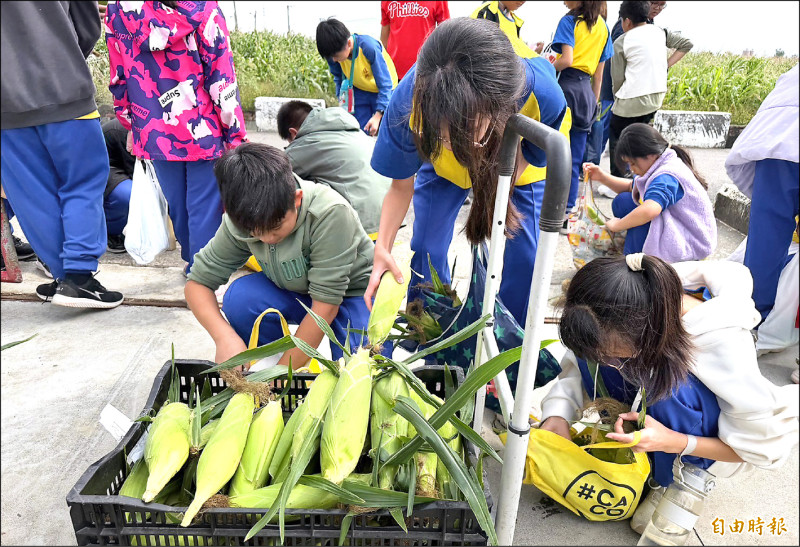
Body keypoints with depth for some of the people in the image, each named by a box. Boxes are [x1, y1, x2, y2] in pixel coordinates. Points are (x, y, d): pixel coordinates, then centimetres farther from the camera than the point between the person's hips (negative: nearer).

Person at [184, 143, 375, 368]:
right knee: (240, 296, -25)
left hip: (353, 292, -3)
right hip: (295, 293, 4)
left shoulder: (330, 212, -34)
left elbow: (326, 305, -31)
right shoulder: (242, 220, -19)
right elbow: (197, 282, -11)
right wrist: (224, 336, -30)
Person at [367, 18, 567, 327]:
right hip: (443, 170, 1)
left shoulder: (543, 95, -42)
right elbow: (401, 186, -23)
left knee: (523, 256, -6)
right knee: (427, 250, -6)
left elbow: (524, 162, -19)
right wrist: (383, 247, -34)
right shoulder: (409, 101, -39)